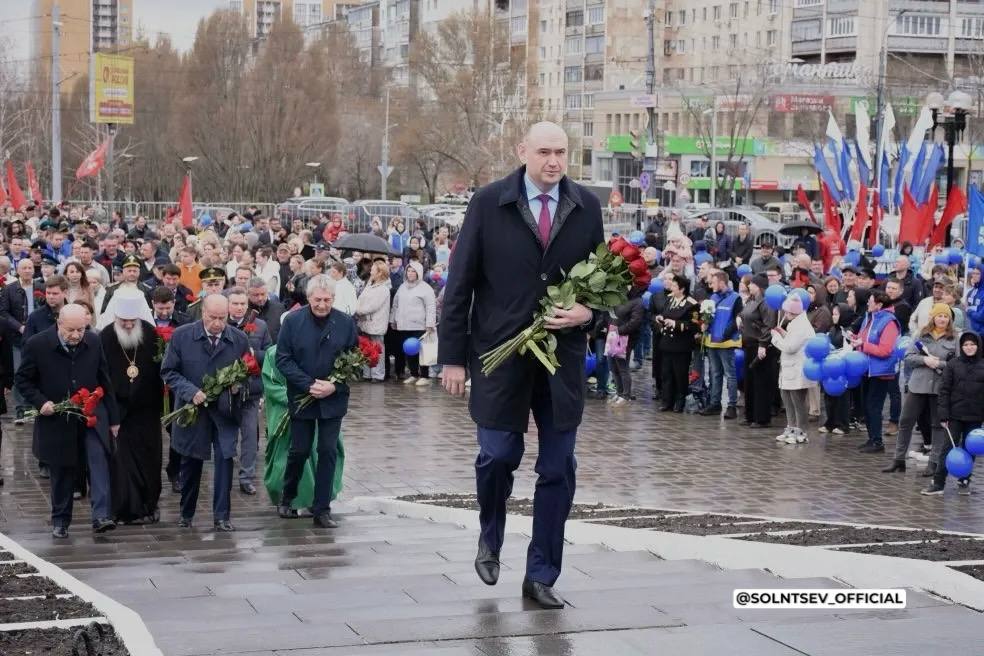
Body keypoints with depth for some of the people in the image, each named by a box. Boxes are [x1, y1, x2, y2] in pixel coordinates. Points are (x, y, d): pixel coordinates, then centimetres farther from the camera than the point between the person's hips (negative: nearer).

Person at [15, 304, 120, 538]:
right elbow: (23, 380, 0)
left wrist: (112, 417, 8)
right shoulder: (37, 345, -10)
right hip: (57, 420, -1)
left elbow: (104, 381, 6)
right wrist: (40, 402, -16)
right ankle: (60, 520, 24)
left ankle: (101, 516, -22)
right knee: (61, 472, 8)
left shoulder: (93, 342, -2)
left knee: (99, 459, -17)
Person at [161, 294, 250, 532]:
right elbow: (169, 372, -4)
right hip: (192, 410, 0)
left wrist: (238, 385, -14)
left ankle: (221, 516, 2)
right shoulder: (181, 336, -7)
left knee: (225, 460, -7)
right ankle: (186, 514, 29)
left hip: (225, 411, 0)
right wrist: (190, 391, -18)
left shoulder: (239, 339, -3)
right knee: (190, 463, 12)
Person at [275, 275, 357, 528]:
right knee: (299, 451, 6)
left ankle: (322, 509, 6)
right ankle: (287, 498, 30)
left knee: (328, 452, 0)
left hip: (333, 400, 1)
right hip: (301, 398, -1)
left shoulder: (346, 323, -4)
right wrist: (309, 385, -16)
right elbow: (283, 359, -6)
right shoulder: (293, 321, -6)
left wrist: (335, 386, -14)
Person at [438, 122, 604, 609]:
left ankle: (541, 576, 15)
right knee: (498, 456, 0)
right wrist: (453, 356, -5)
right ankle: (490, 537, 31)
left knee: (558, 468, 4)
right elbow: (460, 285, -3)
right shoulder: (488, 203, -4)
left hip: (562, 355, 2)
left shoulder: (587, 207, 4)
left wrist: (587, 312, -10)